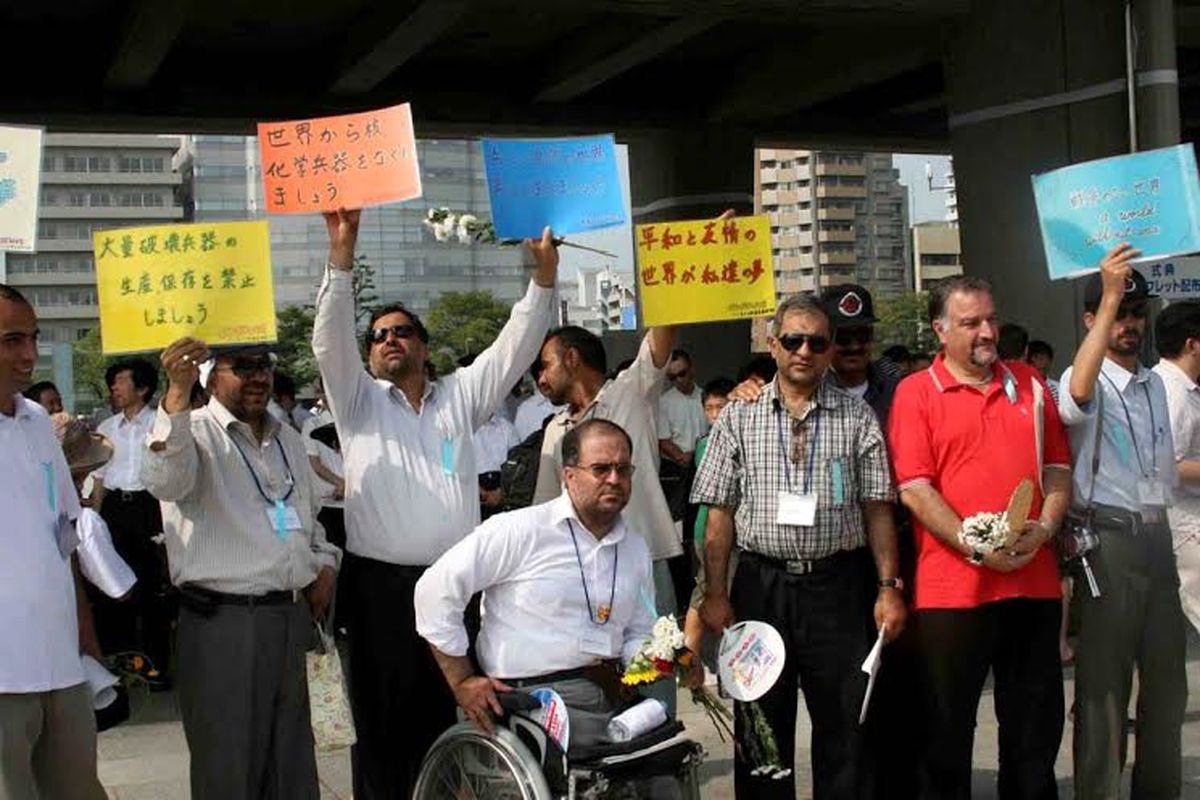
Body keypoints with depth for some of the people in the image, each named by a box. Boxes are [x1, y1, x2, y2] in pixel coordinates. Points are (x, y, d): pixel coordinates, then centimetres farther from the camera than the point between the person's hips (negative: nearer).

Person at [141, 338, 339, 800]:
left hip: (291, 616, 7)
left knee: (293, 761, 15)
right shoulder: (194, 432, -5)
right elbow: (164, 483, -28)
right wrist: (178, 394, -40)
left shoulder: (287, 438, 17)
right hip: (222, 621, -6)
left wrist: (325, 562, 10)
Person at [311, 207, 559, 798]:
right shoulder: (358, 401, 8)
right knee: (381, 725, 2)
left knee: (445, 721, 8)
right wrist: (342, 255, -18)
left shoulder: (460, 396, 14)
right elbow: (330, 340, -6)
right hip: (378, 587, -2)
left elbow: (515, 346, 8)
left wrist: (544, 275, -4)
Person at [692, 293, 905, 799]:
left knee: (844, 725, 5)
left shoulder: (857, 418, 5)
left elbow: (877, 510, 4)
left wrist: (889, 587, -4)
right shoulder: (738, 419, 5)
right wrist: (715, 594, -3)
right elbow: (719, 514, 3)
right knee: (761, 725, 8)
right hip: (761, 584, 0)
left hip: (837, 584, 0)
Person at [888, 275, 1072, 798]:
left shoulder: (1029, 385, 12)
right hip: (952, 586, -4)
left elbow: (1057, 468, 12)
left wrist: (1044, 529, -7)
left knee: (1036, 726, 14)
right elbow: (914, 489, -9)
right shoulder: (916, 392, -2)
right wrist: (976, 548, -16)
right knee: (947, 733, 6)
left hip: (1034, 581, 4)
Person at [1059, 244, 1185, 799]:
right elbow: (1077, 395, -32)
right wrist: (1108, 296, -34)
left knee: (1167, 675, 14)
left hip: (1156, 535, 7)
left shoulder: (1155, 384, 16)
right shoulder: (1088, 382, -7)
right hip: (1109, 537, -7)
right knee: (1104, 677, -2)